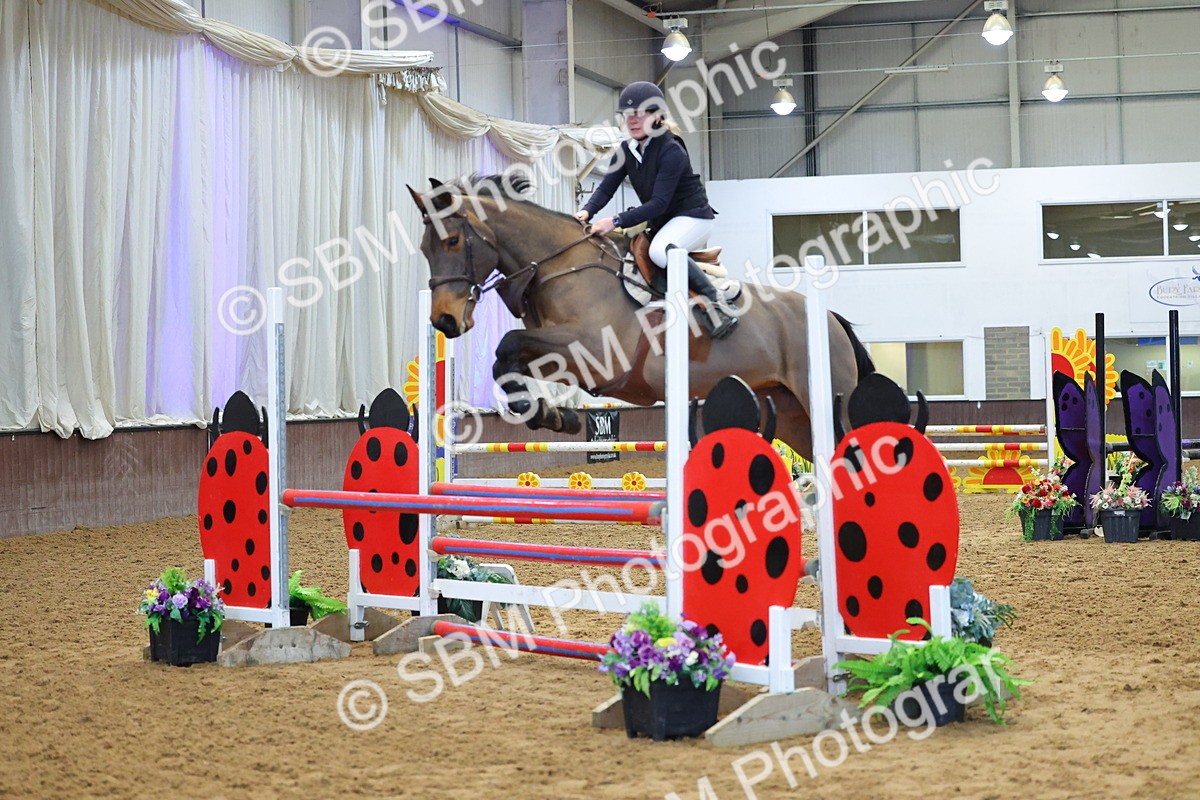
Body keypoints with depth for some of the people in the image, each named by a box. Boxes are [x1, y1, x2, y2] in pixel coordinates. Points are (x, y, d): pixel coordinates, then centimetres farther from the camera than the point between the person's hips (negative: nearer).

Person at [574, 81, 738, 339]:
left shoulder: (671, 151, -23)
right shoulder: (627, 150, 0)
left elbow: (659, 203, -29)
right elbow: (606, 187, -1)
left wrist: (617, 221, -35)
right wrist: (587, 211, -23)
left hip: (692, 216, -9)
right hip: (660, 221, 9)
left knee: (660, 251, -37)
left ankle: (715, 302, -30)